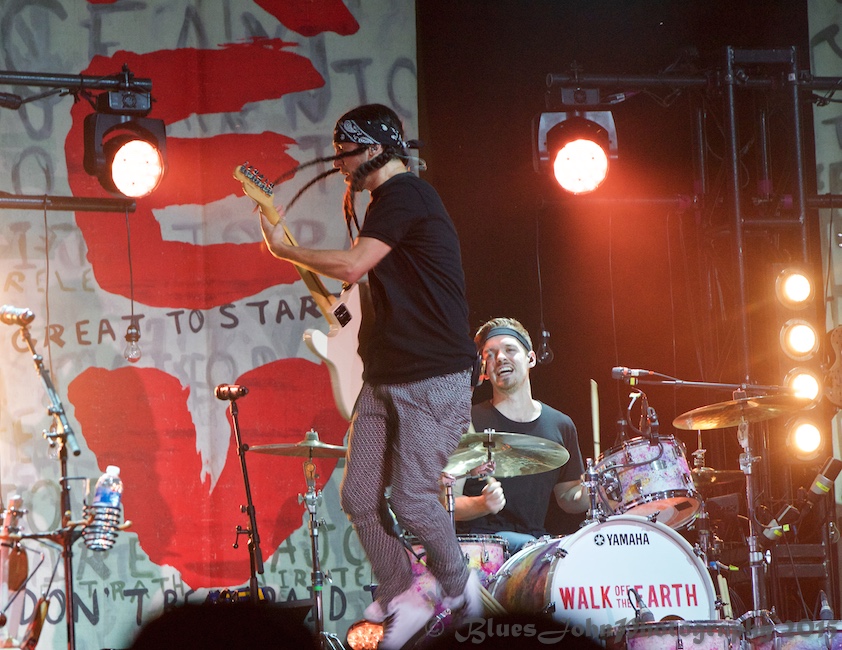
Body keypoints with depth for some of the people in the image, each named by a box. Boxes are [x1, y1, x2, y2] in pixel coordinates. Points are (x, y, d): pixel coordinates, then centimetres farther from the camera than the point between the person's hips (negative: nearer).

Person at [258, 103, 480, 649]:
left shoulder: (404, 195, -12)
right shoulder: (386, 202, 20)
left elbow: (352, 265, -21)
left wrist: (284, 249, -9)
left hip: (434, 378, -10)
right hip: (386, 377, 10)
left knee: (411, 500, -12)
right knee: (361, 498, 3)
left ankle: (459, 589, 11)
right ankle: (401, 600, 15)